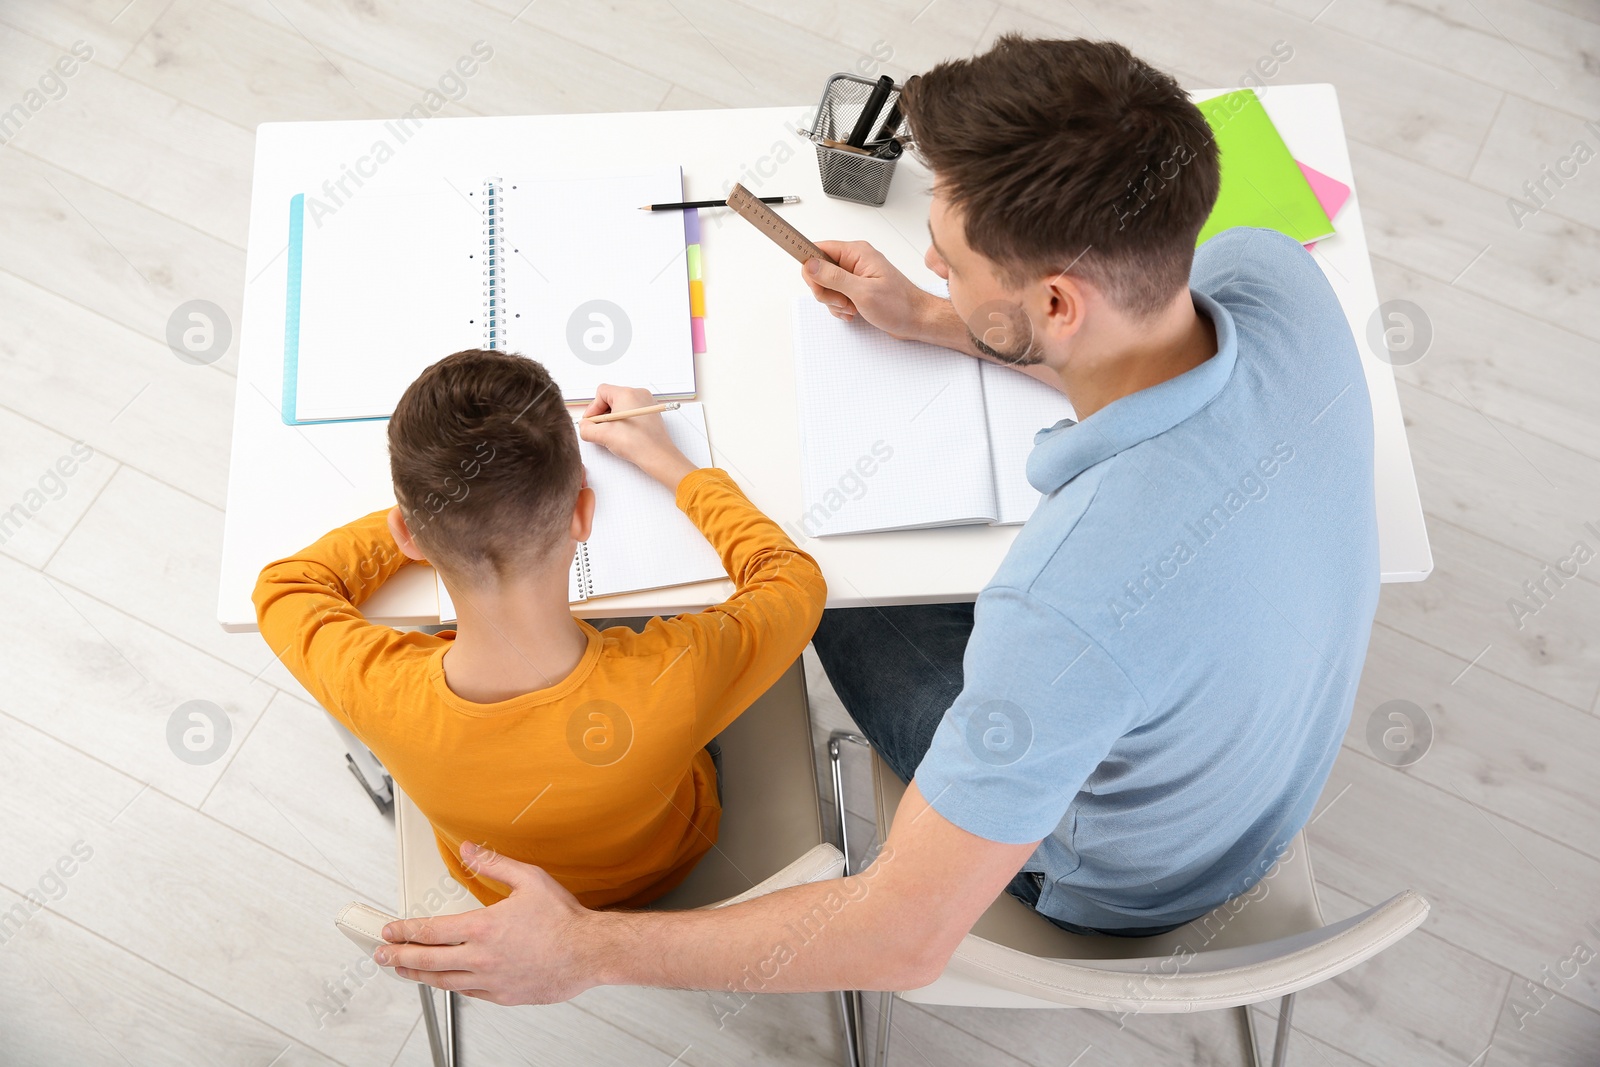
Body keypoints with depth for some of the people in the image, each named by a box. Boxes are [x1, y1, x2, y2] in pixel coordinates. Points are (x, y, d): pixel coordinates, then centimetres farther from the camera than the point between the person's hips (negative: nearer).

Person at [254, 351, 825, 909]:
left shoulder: (376, 694, -40)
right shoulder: (681, 677, -45)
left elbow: (283, 586, -14)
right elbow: (795, 577, -21)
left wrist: (439, 502, -13)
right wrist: (668, 463, -12)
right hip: (664, 868, 0)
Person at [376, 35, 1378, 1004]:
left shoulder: (1073, 604, -47)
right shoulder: (1274, 271, -25)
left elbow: (907, 940, -36)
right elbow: (1136, 357, 2)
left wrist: (587, 948, -27)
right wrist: (930, 320, 6)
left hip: (1114, 882, -5)